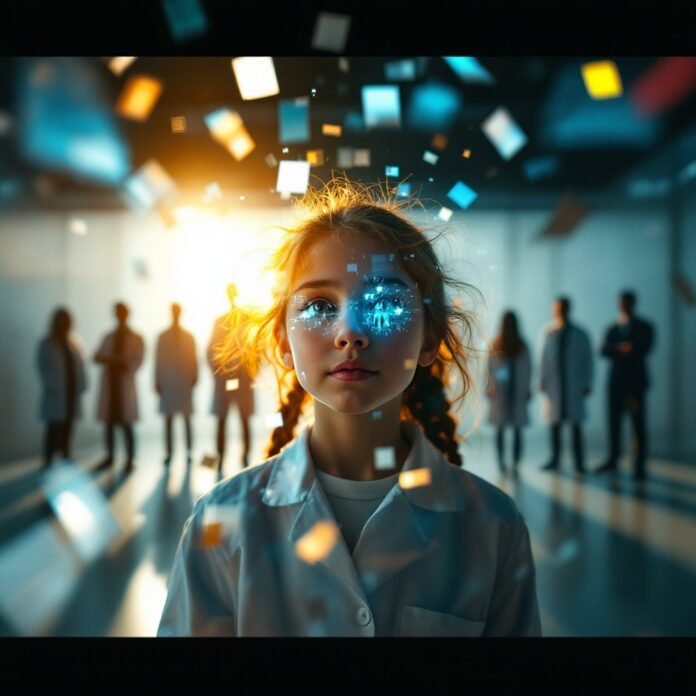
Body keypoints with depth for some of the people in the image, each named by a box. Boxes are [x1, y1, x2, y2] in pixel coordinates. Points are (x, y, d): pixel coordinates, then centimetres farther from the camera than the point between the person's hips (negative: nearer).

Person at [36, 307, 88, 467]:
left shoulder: (74, 342, 9)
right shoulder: (46, 344, -1)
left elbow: (80, 365, 8)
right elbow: (42, 367, -3)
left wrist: (81, 385, 0)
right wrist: (50, 385, -12)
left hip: (72, 392, 4)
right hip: (56, 394, -4)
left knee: (68, 427, 6)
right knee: (54, 427, -5)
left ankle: (66, 457, 13)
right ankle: (48, 460, 1)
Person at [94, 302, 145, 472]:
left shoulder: (136, 339, 5)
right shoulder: (109, 338, 14)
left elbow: (138, 361, -5)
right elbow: (97, 357, 8)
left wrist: (124, 365, -22)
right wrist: (111, 361, -11)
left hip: (125, 384, -3)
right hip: (108, 384, 3)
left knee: (126, 424, -5)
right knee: (109, 422, 5)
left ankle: (130, 459, 0)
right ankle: (110, 456, 16)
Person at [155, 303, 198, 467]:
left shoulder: (189, 336, 6)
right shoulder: (163, 337, 5)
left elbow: (193, 359, 7)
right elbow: (158, 360, 5)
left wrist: (194, 378, 0)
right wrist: (157, 381, 2)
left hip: (185, 382, 0)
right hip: (168, 383, 0)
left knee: (187, 419, 1)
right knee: (168, 420, 0)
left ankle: (188, 452, 6)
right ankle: (168, 453, 4)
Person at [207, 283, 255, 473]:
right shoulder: (220, 321, 8)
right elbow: (212, 349, 7)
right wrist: (217, 372, -5)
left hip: (244, 378, -1)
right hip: (224, 378, 1)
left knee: (244, 421, 2)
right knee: (222, 421, 2)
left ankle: (245, 459, 6)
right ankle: (220, 459, 6)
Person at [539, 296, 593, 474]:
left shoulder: (580, 335, 1)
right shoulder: (548, 333, 2)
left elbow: (588, 360, 4)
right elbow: (544, 359, 4)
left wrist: (587, 385, 1)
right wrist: (542, 381, -1)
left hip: (574, 386, -1)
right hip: (553, 385, 1)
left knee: (576, 424, 0)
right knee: (554, 423, 5)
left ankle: (579, 463, 5)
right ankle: (554, 459, 13)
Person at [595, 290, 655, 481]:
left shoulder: (644, 327, 7)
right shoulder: (612, 329, 15)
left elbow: (644, 349, -10)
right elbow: (604, 351, -1)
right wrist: (621, 348, -18)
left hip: (636, 381, -3)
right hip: (616, 381, 3)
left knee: (638, 425, -5)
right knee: (614, 422, 3)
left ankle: (640, 465, -4)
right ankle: (613, 459, 13)